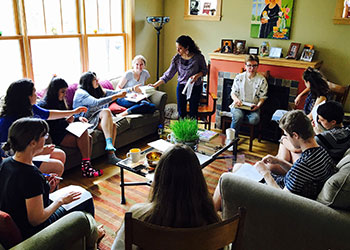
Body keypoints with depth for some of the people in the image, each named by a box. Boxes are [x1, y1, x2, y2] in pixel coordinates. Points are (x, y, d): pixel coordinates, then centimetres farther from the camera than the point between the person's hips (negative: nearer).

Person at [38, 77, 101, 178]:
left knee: (88, 137, -18)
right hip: (55, 137, -8)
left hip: (64, 131, 8)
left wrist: (78, 118, 6)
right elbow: (50, 129, -16)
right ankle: (85, 169, -23)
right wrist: (66, 121, -22)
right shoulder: (44, 105, -11)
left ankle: (87, 166, -22)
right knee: (83, 134, -26)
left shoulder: (59, 102, 16)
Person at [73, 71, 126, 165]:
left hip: (97, 120, 7)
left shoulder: (98, 90, 13)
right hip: (85, 122, -7)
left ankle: (111, 155, -31)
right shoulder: (81, 93, -12)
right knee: (106, 111, -29)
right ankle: (109, 144, -37)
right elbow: (97, 103, -27)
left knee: (113, 125, -24)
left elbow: (113, 92, 11)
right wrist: (116, 96, -27)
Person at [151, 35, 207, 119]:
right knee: (181, 112, 8)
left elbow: (205, 70, -1)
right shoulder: (177, 58, -9)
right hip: (181, 86, 2)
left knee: (193, 113, 4)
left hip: (195, 87, -2)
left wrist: (197, 75, -22)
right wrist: (155, 85, -11)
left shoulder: (198, 57, -15)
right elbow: (168, 74, -5)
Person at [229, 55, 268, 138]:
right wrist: (236, 99, -15)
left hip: (253, 107, 0)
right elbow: (233, 92, 8)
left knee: (255, 119, -33)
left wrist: (258, 105, -16)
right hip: (238, 105, 0)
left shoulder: (262, 80, 4)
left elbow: (262, 97, 4)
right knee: (238, 117, -34)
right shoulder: (239, 77, 7)